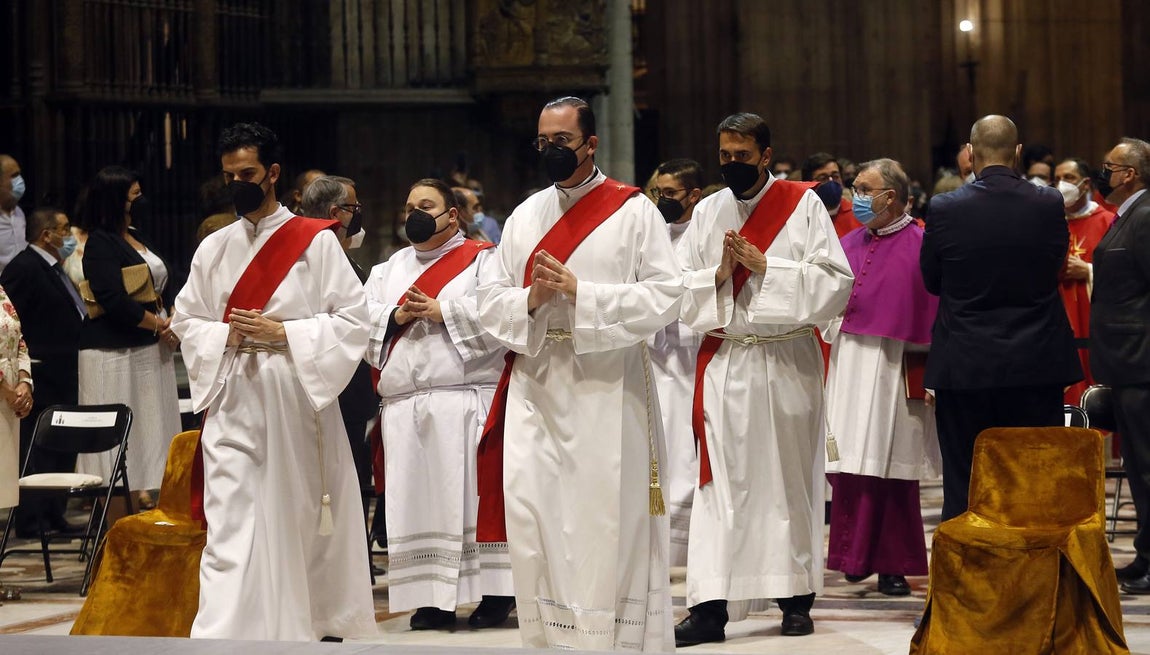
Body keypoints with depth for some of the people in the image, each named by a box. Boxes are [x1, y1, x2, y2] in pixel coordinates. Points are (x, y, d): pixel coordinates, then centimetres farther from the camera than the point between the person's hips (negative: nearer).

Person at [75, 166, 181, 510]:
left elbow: (165, 285, 18)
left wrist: (172, 325, -1)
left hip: (150, 350, 9)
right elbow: (114, 301, -19)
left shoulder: (136, 239, 16)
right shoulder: (101, 244, -11)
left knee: (153, 429, 7)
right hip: (115, 353, -9)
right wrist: (159, 325, -11)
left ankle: (146, 496, 9)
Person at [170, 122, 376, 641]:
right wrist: (227, 334, -6)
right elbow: (186, 322, 14)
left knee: (306, 516, 8)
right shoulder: (214, 249, 10)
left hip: (297, 397, -2)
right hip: (233, 401, 2)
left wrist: (283, 333, -14)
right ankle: (219, 635, -13)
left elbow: (353, 320, -4)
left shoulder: (316, 241, -1)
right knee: (228, 524, -7)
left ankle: (325, 620, 27)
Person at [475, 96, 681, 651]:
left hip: (605, 390, -4)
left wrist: (579, 291, -16)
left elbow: (664, 299, -8)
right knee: (531, 522, -1)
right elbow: (490, 305, 12)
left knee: (606, 530, -4)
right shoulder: (524, 217, 15)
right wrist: (532, 299, -10)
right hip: (535, 391, 4)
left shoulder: (633, 212, 0)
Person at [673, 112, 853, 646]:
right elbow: (677, 286, 8)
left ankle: (796, 598, 14)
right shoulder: (707, 212, 10)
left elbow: (835, 281, -7)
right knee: (720, 483, -3)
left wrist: (765, 266, -13)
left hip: (787, 362, -2)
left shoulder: (804, 206, 1)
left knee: (790, 479, 5)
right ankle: (711, 606, -7)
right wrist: (718, 274, -11)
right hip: (724, 362, 2)